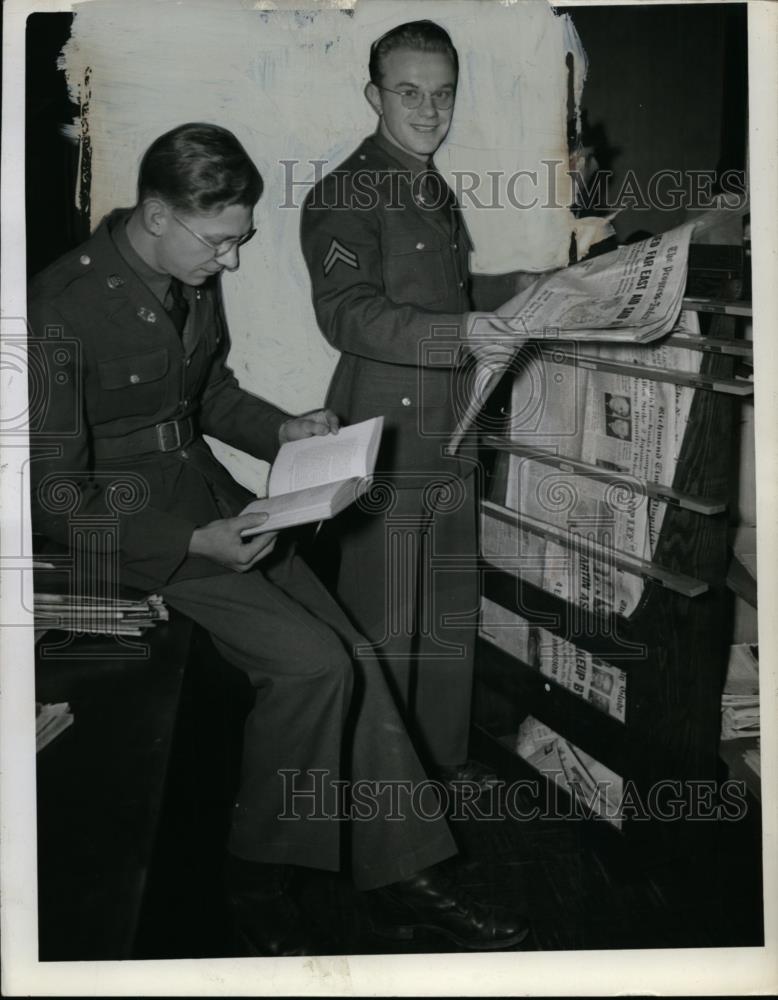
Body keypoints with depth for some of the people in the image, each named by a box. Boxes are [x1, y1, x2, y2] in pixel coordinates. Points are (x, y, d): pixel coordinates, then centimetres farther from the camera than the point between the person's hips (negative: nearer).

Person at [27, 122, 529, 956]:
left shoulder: (193, 282, 4)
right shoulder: (62, 310, -20)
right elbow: (53, 496, -19)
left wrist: (283, 431, 3)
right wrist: (196, 542, -27)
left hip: (212, 501, 7)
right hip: (132, 527, -7)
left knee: (353, 662, -5)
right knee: (311, 664, -21)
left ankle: (405, 876, 8)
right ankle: (254, 876, 2)